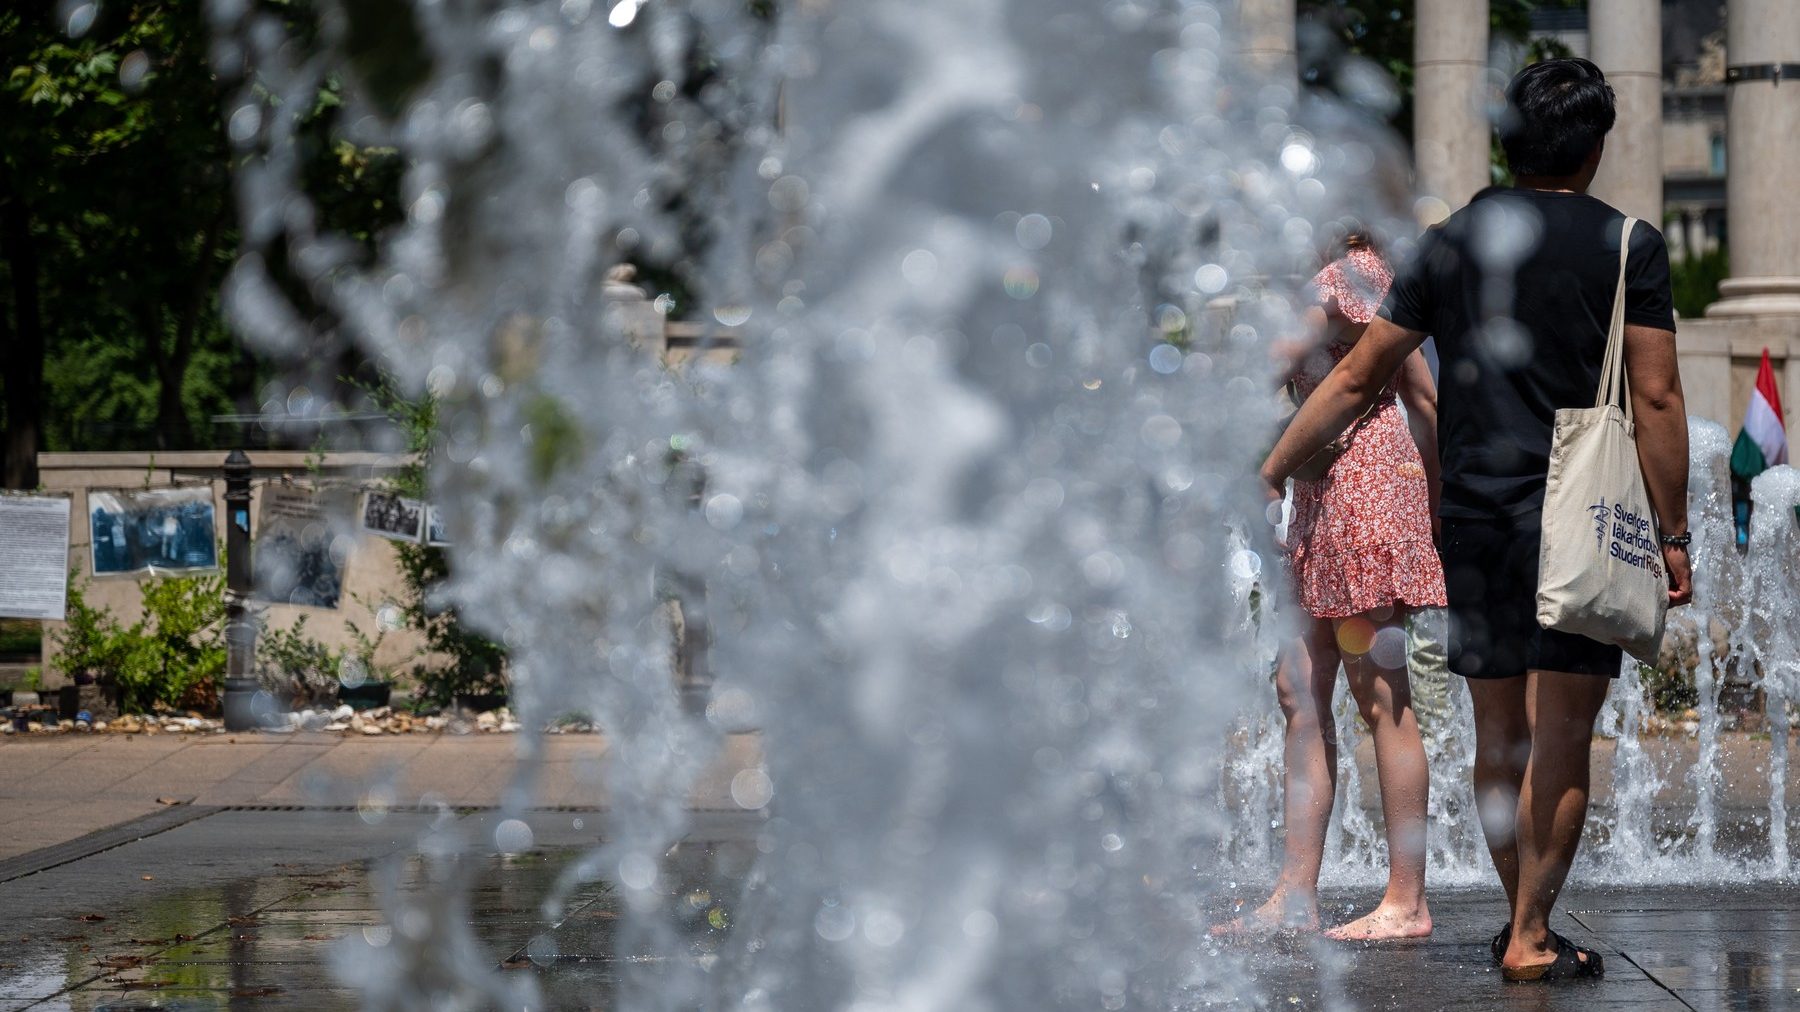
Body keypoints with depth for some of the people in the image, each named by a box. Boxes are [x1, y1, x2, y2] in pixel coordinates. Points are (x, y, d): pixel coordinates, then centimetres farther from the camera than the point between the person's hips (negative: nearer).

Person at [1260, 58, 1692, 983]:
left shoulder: (1450, 242, 9)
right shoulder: (1628, 246, -1)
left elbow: (1357, 376, 10)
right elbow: (1657, 399, -5)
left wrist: (1270, 472, 18)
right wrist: (1673, 536, -1)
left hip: (1473, 517, 4)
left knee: (1498, 737, 13)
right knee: (1560, 739, -1)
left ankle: (1522, 918, 24)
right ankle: (1531, 935, -3)